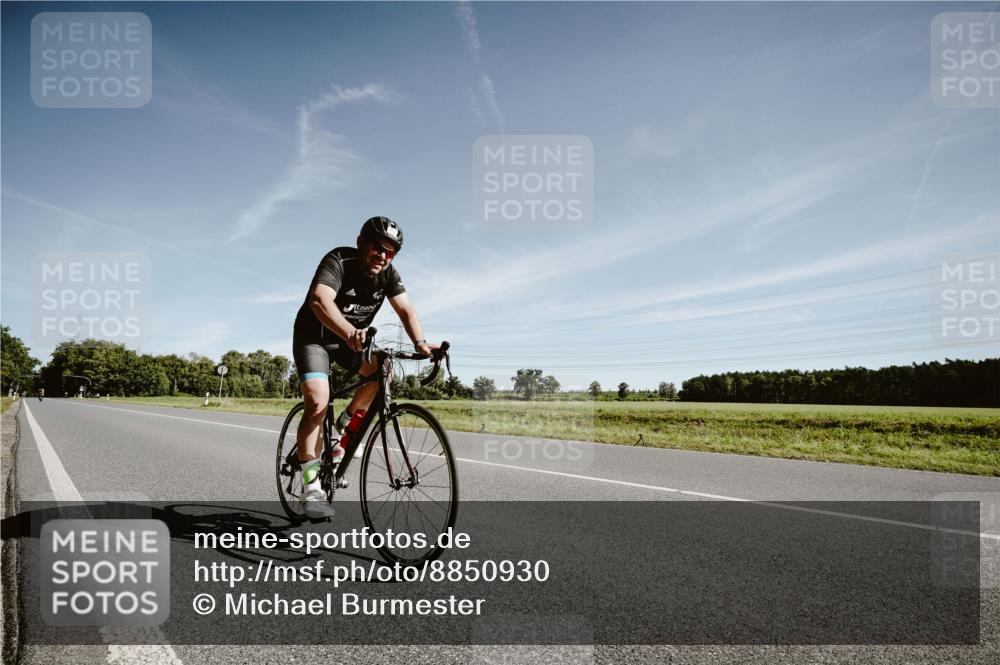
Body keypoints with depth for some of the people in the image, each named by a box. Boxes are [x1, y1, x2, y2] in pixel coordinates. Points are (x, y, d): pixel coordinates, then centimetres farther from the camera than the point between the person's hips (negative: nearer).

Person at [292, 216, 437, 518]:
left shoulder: (388, 273, -10)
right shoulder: (339, 261, -27)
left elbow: (405, 309, -20)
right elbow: (320, 299, -44)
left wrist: (420, 342, -40)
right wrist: (350, 332, -62)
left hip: (351, 339, 6)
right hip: (314, 336, -5)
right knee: (318, 403, -21)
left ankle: (346, 422, 4)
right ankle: (311, 486, -14)